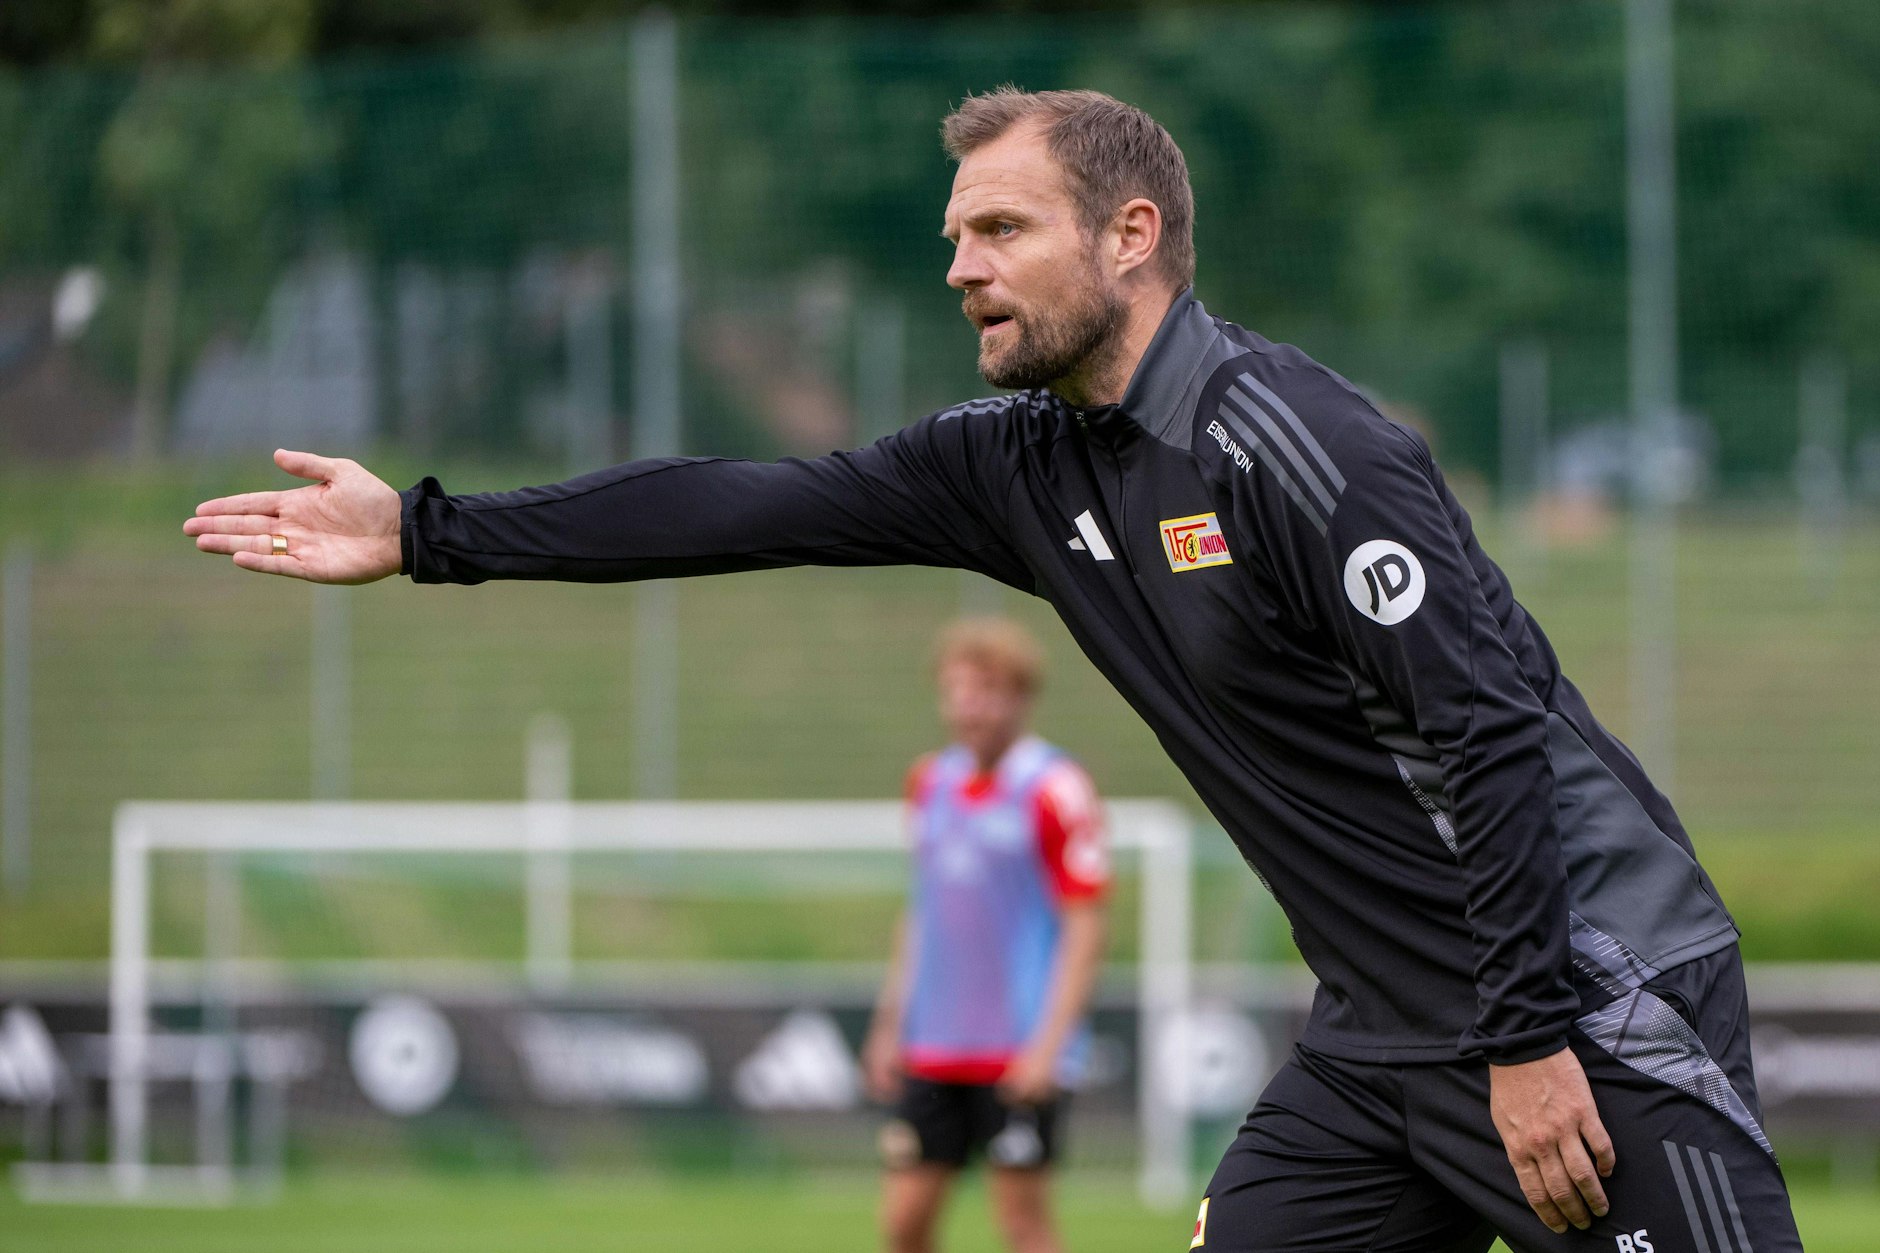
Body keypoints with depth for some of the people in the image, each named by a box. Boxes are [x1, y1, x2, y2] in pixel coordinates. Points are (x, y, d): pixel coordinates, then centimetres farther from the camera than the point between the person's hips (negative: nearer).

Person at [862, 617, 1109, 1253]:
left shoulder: (1054, 790, -9)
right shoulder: (932, 782, 11)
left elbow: (1084, 927, -11)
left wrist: (1048, 1041, -17)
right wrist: (890, 1023, 15)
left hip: (1019, 1054, -6)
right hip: (931, 1051, 6)